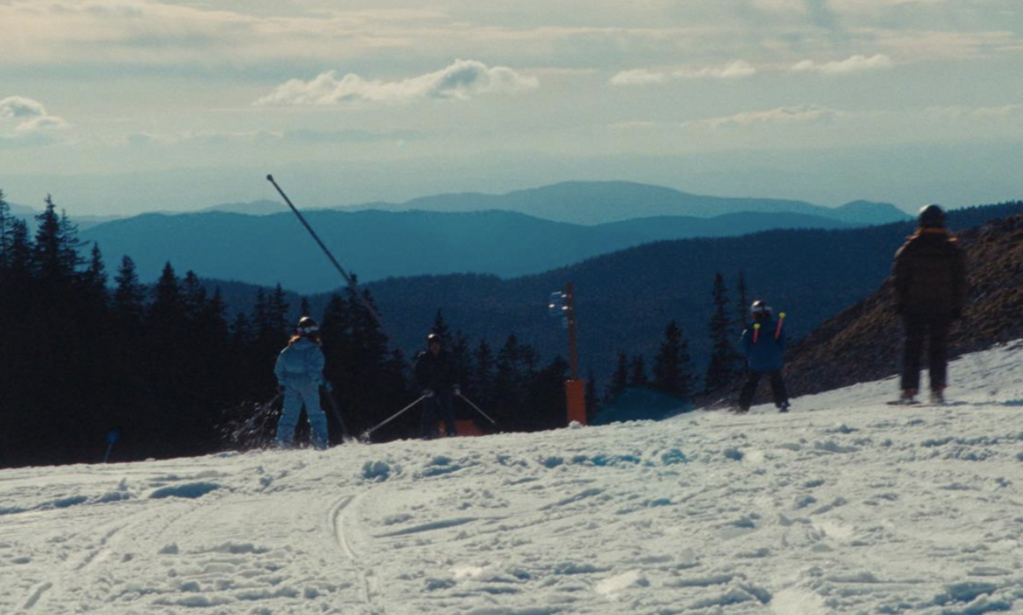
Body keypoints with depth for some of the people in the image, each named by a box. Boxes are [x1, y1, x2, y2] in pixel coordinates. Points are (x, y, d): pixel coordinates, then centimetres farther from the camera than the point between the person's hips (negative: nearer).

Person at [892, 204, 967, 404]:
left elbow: (899, 277, -2)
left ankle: (909, 389, -1)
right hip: (943, 308, 1)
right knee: (938, 348, 6)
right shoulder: (953, 250, 1)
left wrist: (900, 302, 4)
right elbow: (960, 280, 3)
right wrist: (958, 306, 8)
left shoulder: (910, 248, -4)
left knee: (912, 347, 5)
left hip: (914, 306, -1)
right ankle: (937, 389, -5)